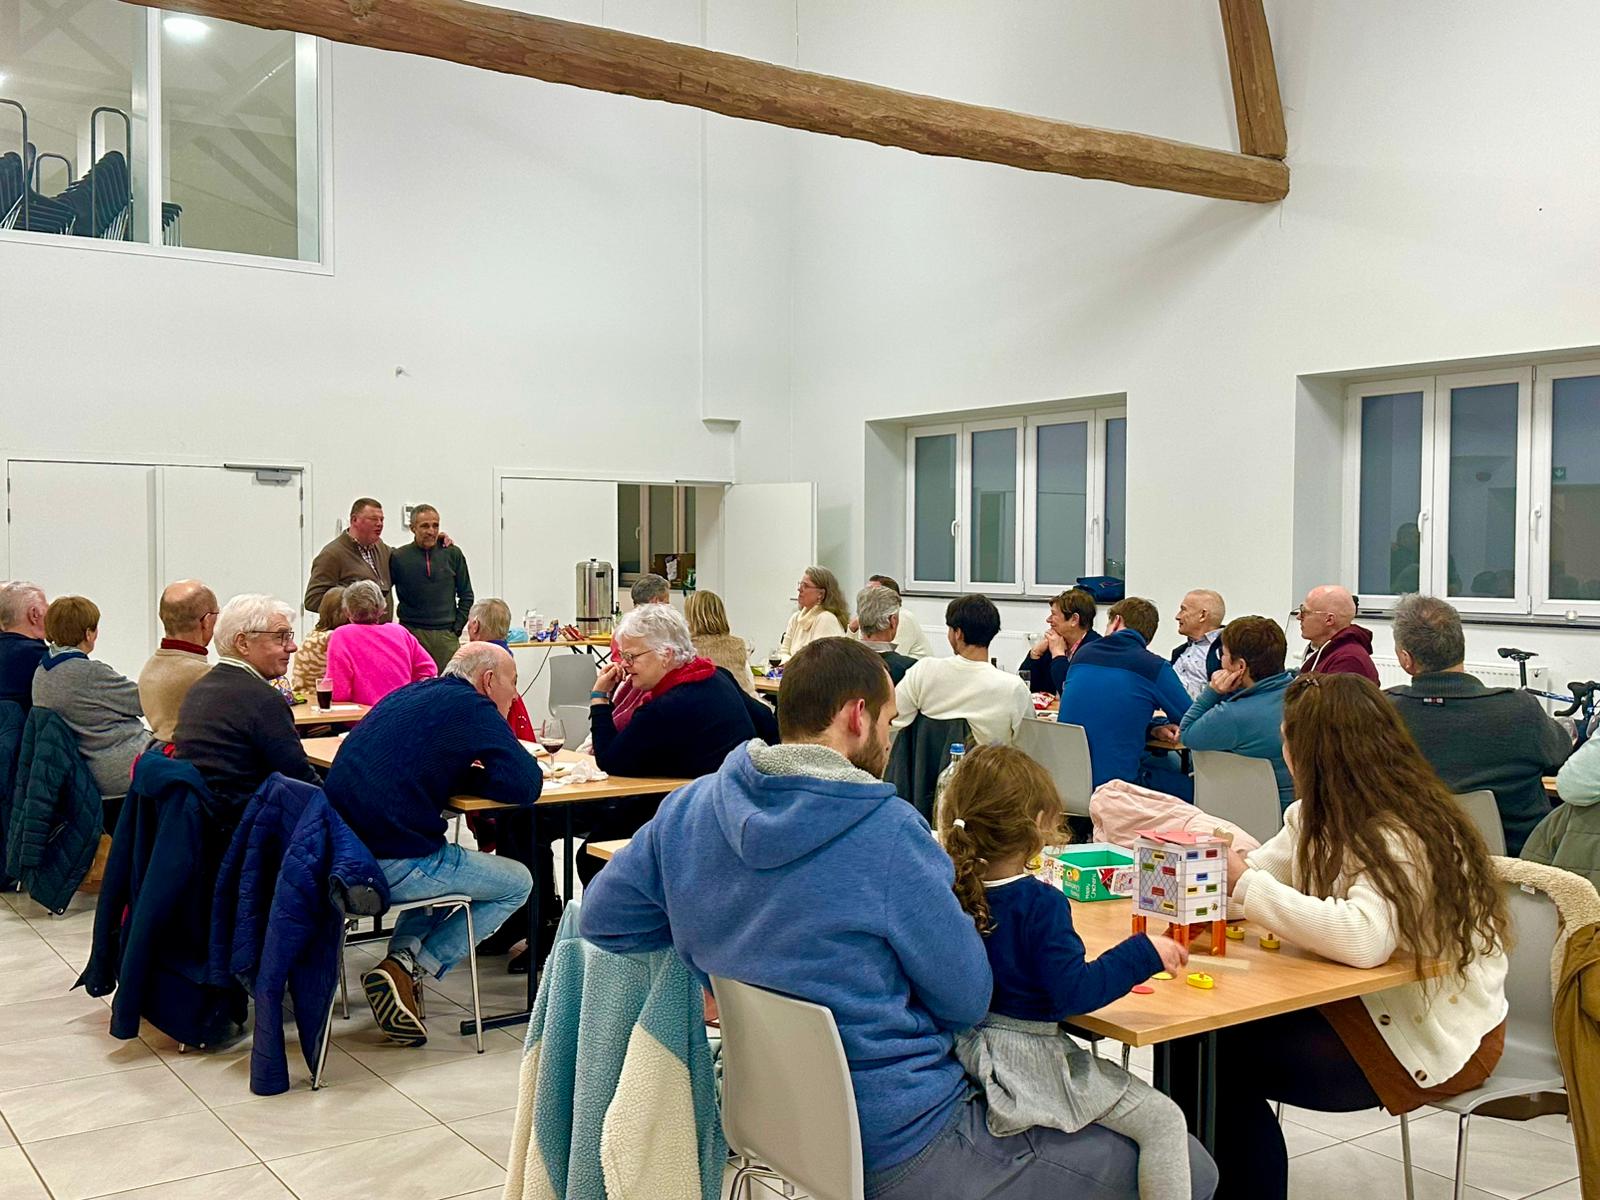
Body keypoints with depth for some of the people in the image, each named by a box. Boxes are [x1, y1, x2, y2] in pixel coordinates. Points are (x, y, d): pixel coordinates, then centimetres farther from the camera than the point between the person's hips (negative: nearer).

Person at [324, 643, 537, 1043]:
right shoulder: (471, 707, -6)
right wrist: (472, 777, 7)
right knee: (517, 882, 9)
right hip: (389, 864, -9)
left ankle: (402, 958, 15)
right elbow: (525, 785, -12)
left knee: (444, 859, 35)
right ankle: (408, 972, 1)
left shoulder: (411, 695, 18)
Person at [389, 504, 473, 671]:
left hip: (447, 635, 2)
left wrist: (457, 627, 5)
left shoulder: (453, 554, 6)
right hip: (411, 633, -1)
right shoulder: (398, 557, 1)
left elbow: (466, 595, 13)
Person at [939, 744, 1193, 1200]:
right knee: (1165, 1122, -3)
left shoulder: (948, 891, -2)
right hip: (1029, 1055, -8)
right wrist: (1143, 954, -18)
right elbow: (1073, 992, -23)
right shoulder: (1040, 904, -21)